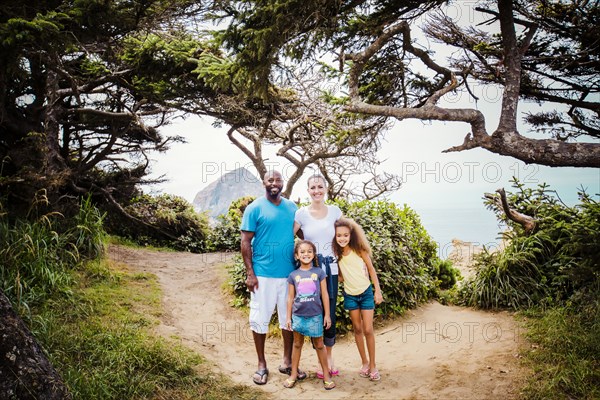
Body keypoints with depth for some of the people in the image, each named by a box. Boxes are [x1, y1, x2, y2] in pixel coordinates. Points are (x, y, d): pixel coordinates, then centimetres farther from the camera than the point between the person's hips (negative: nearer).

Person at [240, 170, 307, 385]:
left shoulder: (292, 207, 7)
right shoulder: (254, 208, -4)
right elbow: (245, 242, -5)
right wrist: (250, 273, -11)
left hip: (290, 273, 4)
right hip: (263, 274, -4)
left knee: (289, 317, 11)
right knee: (260, 319, 4)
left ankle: (287, 362, 27)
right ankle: (262, 365, 21)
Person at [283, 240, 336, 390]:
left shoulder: (319, 272, -2)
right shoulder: (293, 275, 0)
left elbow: (324, 295, 1)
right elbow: (290, 298, 6)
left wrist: (327, 315, 1)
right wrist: (288, 317, 5)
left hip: (315, 315, -1)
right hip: (298, 315, 1)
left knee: (319, 345, 9)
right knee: (297, 344, 13)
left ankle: (326, 375, 20)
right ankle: (293, 374, 24)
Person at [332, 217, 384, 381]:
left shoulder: (359, 250, -14)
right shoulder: (337, 253, -6)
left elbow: (371, 270, -5)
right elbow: (341, 277, 2)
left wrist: (378, 291, -6)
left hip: (366, 293, -3)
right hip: (350, 295, 3)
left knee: (368, 330, -2)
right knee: (357, 329, 11)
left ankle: (373, 365, 12)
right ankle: (364, 362, 26)